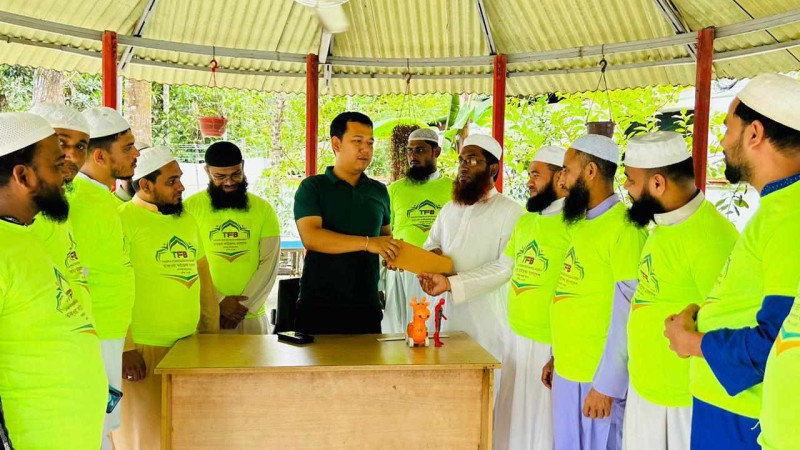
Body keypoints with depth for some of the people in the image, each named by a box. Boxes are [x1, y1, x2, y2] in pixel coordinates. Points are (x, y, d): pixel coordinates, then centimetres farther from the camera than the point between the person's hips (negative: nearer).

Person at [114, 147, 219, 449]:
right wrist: (125, 348, -16)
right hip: (144, 349, -6)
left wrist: (211, 331, 16)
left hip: (190, 345, 7)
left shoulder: (186, 218, 12)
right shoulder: (123, 219, -10)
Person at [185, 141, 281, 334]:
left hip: (252, 317, 2)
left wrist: (242, 308, -10)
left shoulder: (263, 209, 3)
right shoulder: (191, 207, -3)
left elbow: (269, 264, -2)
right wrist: (219, 303, -14)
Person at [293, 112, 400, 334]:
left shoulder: (379, 191, 13)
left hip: (366, 306, 4)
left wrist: (391, 250, 1)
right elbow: (310, 237, -16)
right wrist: (368, 243, -24)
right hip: (319, 306, -4)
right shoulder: (312, 187, -1)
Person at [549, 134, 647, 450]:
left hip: (596, 379, -8)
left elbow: (627, 314, -18)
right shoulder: (581, 223, 10)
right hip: (566, 372, 8)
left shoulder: (623, 227, -16)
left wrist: (607, 385, -17)